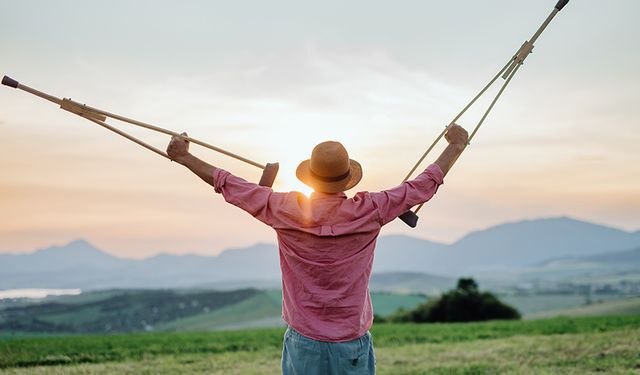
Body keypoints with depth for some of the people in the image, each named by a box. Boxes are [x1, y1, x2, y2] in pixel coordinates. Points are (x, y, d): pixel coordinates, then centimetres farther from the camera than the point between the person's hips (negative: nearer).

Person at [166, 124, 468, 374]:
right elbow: (424, 186, -1)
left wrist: (184, 157, 14)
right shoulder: (367, 212, -12)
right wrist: (456, 145, 14)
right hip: (352, 344, -1)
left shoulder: (284, 211, -10)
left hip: (303, 343, 1)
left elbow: (229, 186, 0)